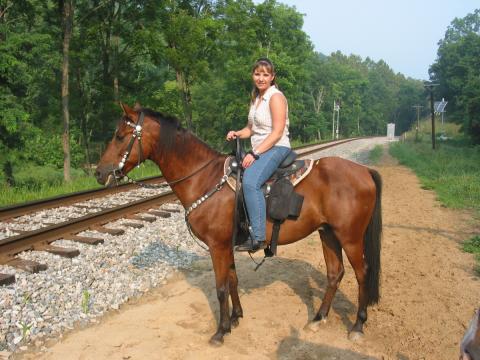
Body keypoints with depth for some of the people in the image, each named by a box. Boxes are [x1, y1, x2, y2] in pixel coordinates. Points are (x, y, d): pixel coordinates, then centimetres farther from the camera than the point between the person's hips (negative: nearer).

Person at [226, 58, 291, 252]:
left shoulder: (276, 97, -10)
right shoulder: (255, 98, 17)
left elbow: (277, 132, -18)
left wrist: (255, 153, -22)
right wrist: (237, 133, 1)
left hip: (276, 148, -10)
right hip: (258, 150, 10)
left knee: (250, 181, -33)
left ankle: (258, 237, -32)